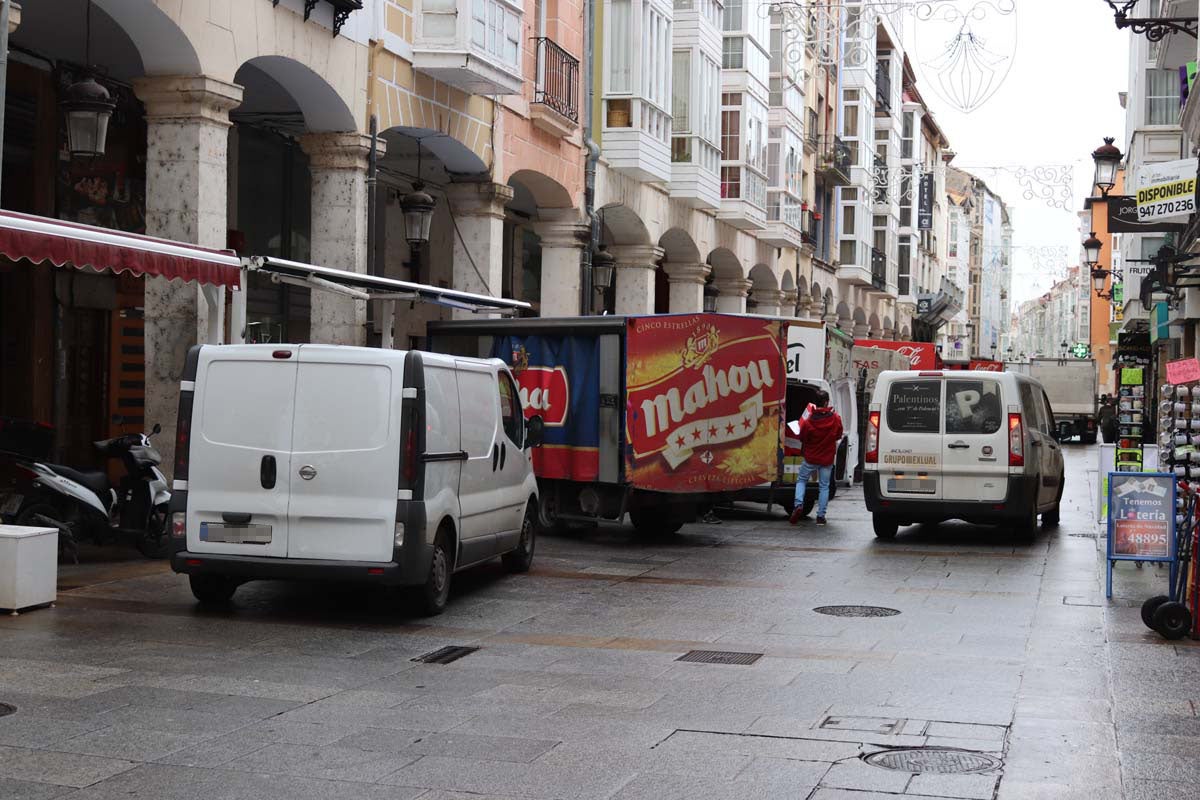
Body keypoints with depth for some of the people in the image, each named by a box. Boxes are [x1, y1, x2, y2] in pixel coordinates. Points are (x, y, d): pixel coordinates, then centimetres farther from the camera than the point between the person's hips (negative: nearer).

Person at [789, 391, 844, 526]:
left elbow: (802, 437, -6)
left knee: (801, 480, 18)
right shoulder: (835, 419, -10)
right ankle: (821, 516, 9)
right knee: (824, 486, 11)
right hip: (827, 459, 1)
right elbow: (838, 436, 5)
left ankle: (799, 504, -4)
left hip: (810, 458, -1)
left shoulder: (808, 421, -18)